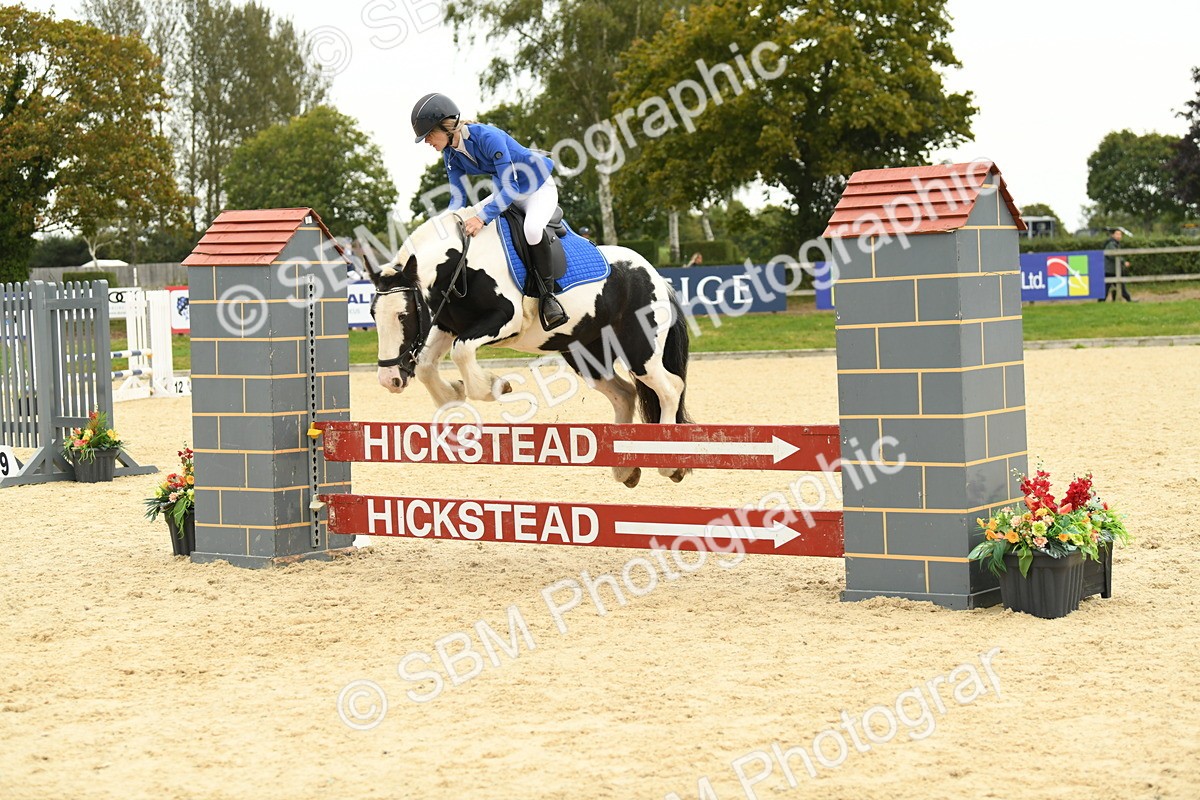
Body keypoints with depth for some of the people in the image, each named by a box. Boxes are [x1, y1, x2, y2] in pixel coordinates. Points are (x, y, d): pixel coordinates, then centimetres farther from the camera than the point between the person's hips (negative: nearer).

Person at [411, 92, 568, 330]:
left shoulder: (487, 137, -32)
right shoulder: (450, 154, -7)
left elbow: (511, 187, -35)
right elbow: (458, 198, -3)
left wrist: (483, 217, -44)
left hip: (539, 188, -9)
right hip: (508, 191, 9)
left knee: (532, 228, -36)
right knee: (464, 224, 3)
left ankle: (547, 294, -23)